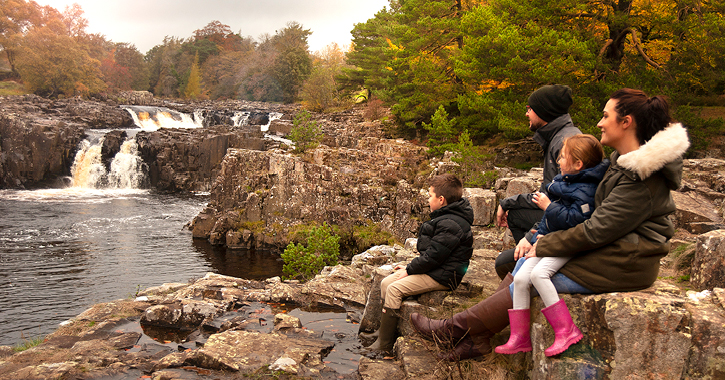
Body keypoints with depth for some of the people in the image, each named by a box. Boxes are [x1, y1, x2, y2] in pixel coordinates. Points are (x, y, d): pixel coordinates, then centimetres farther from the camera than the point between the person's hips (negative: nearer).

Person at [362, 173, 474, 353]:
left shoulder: (450, 225, -22)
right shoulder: (445, 218, 12)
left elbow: (433, 256, -23)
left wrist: (409, 270, -13)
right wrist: (411, 266, 9)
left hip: (442, 276, -11)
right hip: (433, 269, 11)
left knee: (394, 289, -20)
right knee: (386, 282, 4)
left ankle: (385, 343, -11)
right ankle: (384, 330, 12)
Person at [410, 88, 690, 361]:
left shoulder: (642, 175, -22)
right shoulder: (623, 161, 10)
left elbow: (598, 229, -23)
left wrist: (544, 246, -13)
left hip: (619, 265, -9)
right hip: (609, 250, 9)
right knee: (524, 264, 1)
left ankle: (456, 327, 1)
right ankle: (476, 337, 1)